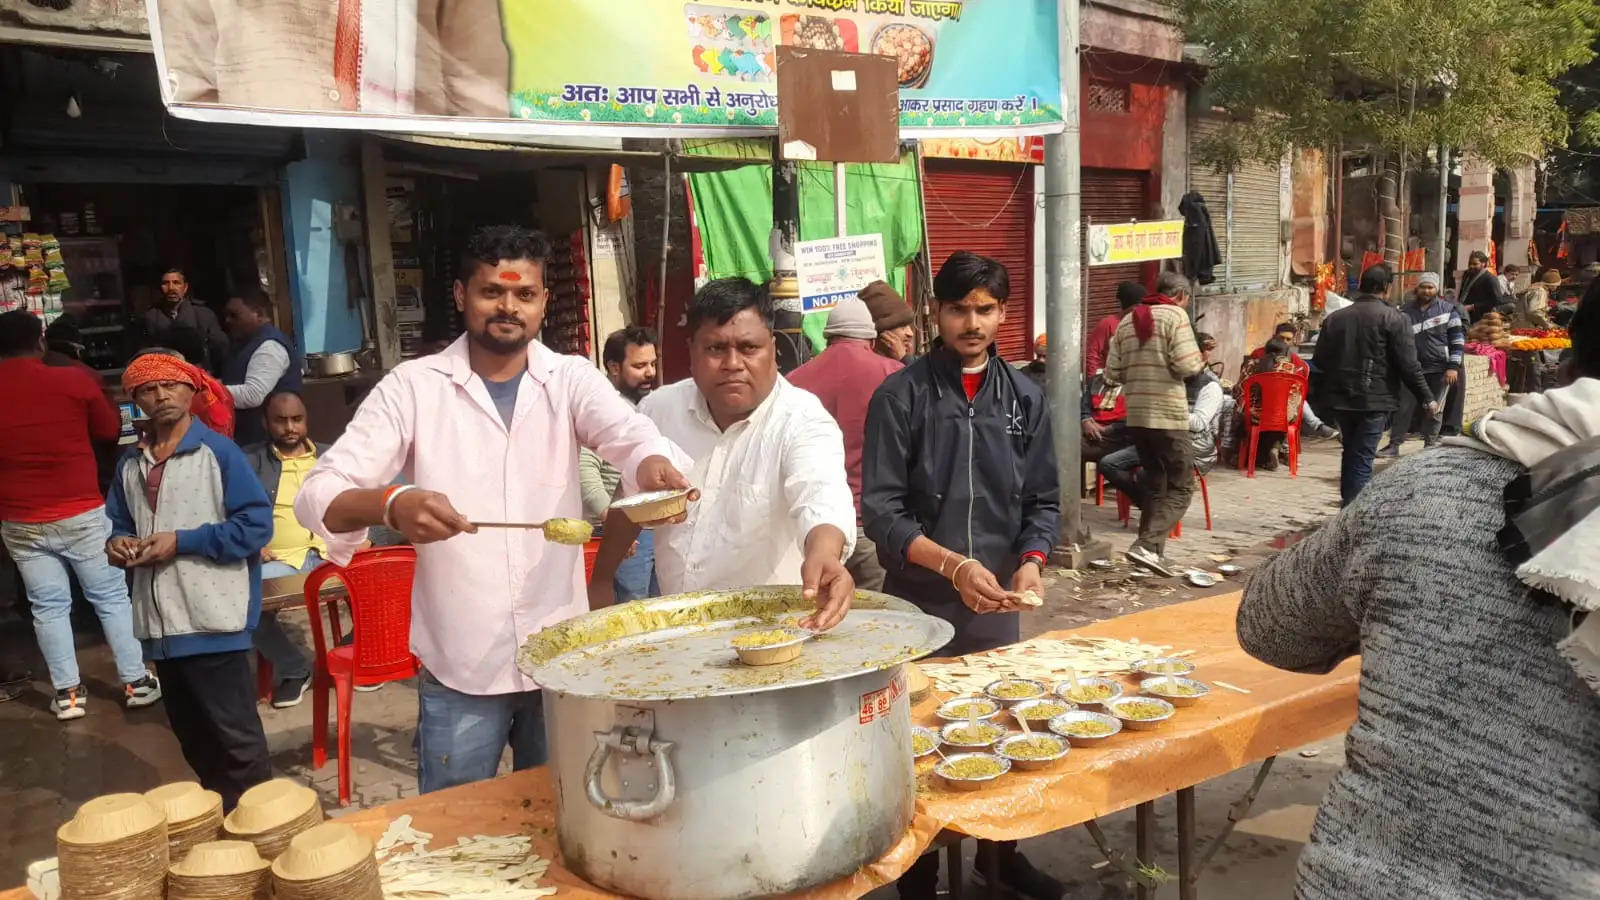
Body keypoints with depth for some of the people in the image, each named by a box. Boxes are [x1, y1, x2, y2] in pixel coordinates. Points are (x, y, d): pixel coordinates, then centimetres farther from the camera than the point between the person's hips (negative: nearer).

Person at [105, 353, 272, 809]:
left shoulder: (218, 451, -6)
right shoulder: (130, 463, 12)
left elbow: (256, 525, -12)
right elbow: (120, 524, 23)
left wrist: (182, 541, -14)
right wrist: (118, 543, 0)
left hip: (211, 620, -7)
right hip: (161, 622, 7)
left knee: (235, 735, -2)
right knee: (192, 735, 17)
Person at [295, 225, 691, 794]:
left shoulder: (572, 379, 0)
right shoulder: (412, 386, -4)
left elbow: (630, 435, -18)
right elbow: (318, 495, -11)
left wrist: (654, 466, -43)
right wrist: (390, 504, -34)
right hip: (457, 668, -1)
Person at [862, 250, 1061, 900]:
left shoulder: (1024, 398, 5)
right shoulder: (901, 396, -7)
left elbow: (1042, 501, 6)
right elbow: (881, 510, -12)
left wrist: (1029, 563, -12)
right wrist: (953, 565, -23)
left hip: (998, 603, 4)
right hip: (919, 603, -4)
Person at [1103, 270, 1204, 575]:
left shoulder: (1127, 321, 11)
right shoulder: (1175, 315, -6)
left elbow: (1112, 372, 7)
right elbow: (1186, 364, -16)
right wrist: (1201, 361, 6)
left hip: (1136, 416, 6)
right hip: (1168, 416, -6)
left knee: (1154, 485, 17)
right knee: (1180, 487, 0)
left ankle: (1151, 550, 16)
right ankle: (1147, 545, -14)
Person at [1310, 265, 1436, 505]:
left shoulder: (1334, 318, 8)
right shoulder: (1394, 319, -8)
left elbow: (1320, 362, 10)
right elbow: (1408, 365, -10)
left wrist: (1320, 393, 21)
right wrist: (1427, 398, -3)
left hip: (1341, 398, 5)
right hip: (1374, 400, -5)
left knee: (1350, 452, 20)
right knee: (1362, 458, -4)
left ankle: (1348, 506, 29)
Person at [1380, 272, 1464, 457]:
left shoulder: (1448, 309, 0)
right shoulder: (1406, 311, 6)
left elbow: (1457, 339, -2)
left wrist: (1453, 367, -9)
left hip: (1440, 369, -1)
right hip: (1414, 368, 1)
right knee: (1404, 407, 0)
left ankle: (1429, 446, 18)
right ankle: (1394, 445, 6)